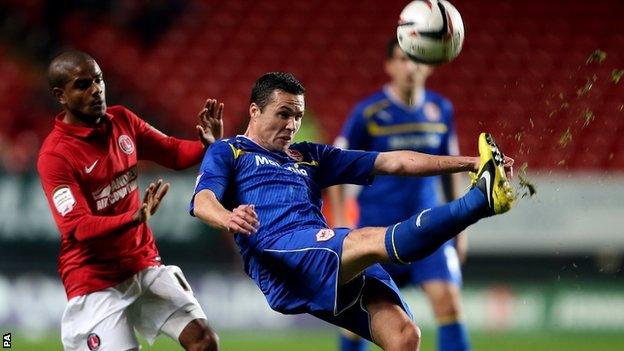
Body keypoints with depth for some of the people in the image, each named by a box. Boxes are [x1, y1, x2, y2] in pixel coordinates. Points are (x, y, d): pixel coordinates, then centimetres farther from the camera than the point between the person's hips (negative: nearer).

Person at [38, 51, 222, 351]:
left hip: (145, 263, 6)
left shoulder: (122, 120, 3)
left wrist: (209, 145, -9)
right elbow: (78, 228, -24)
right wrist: (134, 218, -39)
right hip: (95, 279, -6)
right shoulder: (54, 156, -17)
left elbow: (174, 153, 13)